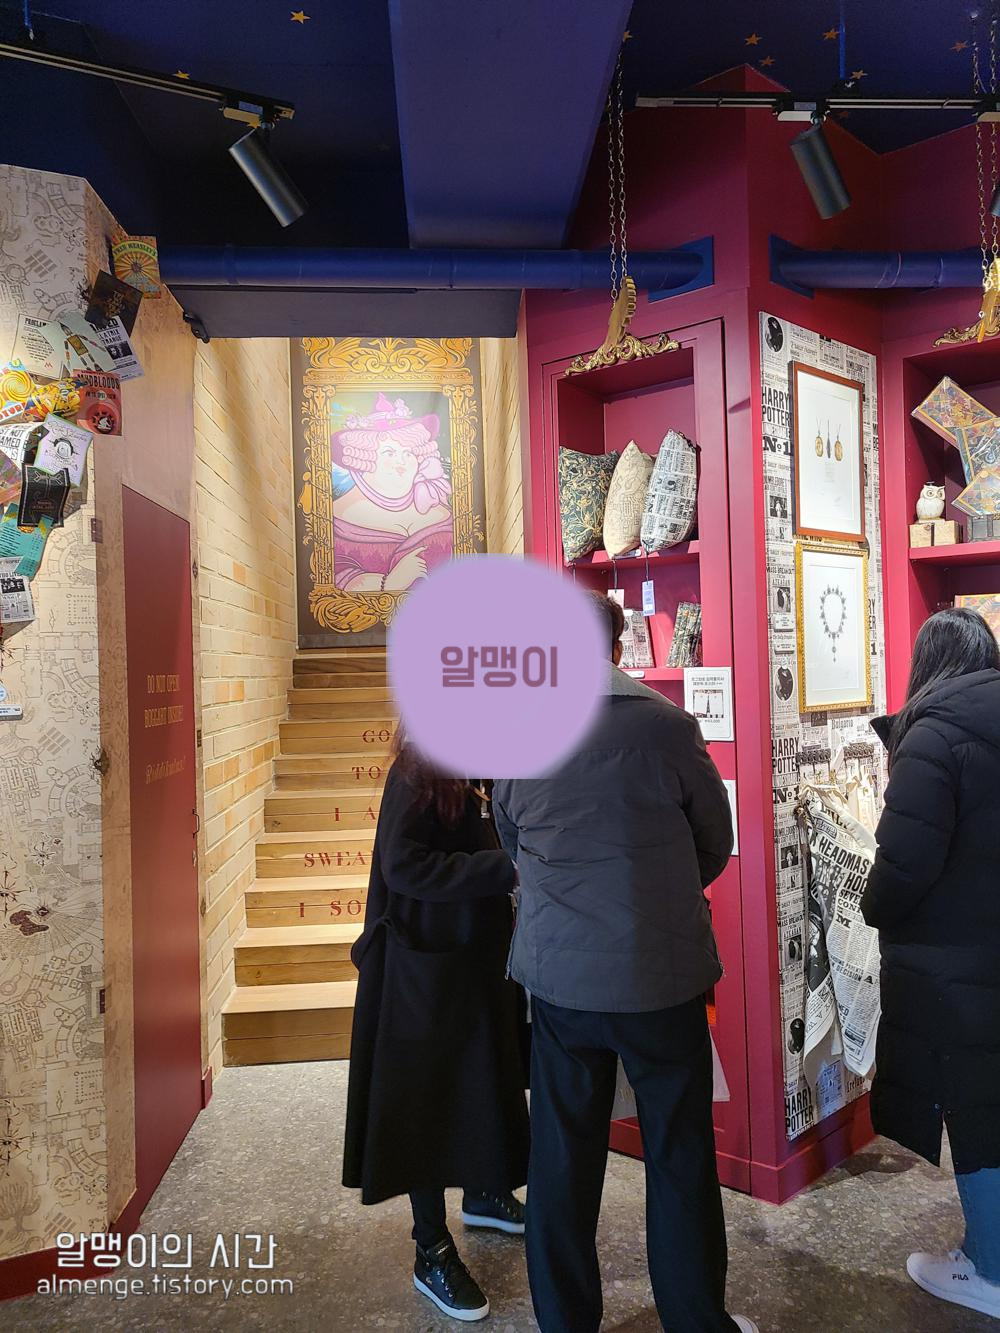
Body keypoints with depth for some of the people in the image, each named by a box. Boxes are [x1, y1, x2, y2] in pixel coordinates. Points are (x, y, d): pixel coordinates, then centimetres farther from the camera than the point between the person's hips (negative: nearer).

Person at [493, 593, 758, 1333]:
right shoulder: (668, 725, -13)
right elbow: (717, 842, 0)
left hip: (559, 975, 3)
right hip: (664, 975, -2)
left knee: (562, 1160, 17)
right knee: (680, 1158, 15)